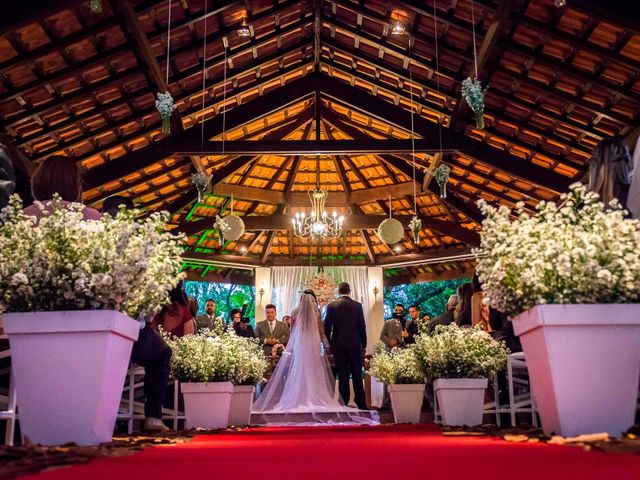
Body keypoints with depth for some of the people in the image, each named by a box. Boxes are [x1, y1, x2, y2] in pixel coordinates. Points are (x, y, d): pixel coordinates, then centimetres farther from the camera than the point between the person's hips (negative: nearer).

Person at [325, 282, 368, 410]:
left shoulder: (331, 306, -2)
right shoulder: (357, 305, -2)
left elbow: (327, 328, 0)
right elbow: (362, 326, 0)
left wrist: (329, 345, 10)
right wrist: (364, 345, 8)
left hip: (338, 345, 0)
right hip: (355, 344, 0)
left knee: (342, 376, 3)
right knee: (357, 375, 7)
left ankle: (344, 404, 4)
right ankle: (362, 405, 9)